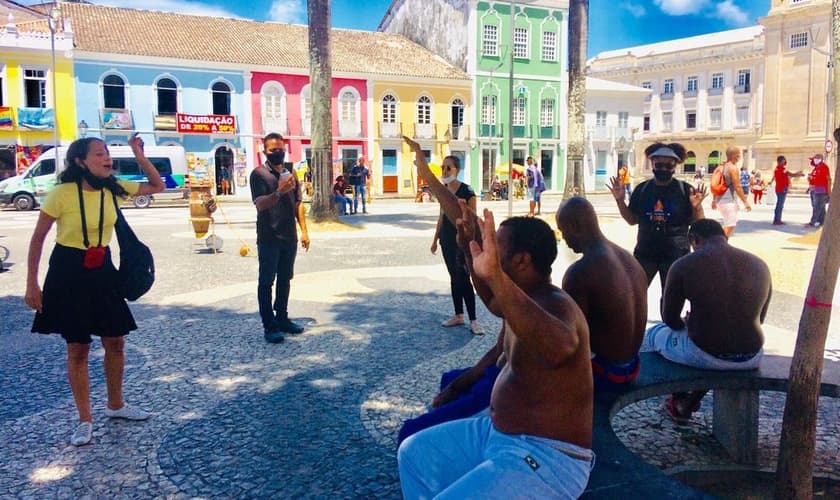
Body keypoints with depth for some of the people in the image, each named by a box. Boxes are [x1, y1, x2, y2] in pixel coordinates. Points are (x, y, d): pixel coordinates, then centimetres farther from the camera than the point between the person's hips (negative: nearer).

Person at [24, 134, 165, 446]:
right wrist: (32, 284, -8)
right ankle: (85, 420, 17)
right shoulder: (62, 193, -16)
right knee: (77, 348, 3)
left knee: (115, 341, 10)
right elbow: (38, 239, -8)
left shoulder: (114, 189, -2)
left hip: (102, 269, 5)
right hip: (67, 272, -5)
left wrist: (139, 155, -5)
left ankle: (115, 405, 31)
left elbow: (158, 186, 8)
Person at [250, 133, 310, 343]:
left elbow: (298, 204, 15)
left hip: (289, 237, 6)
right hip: (269, 238, -6)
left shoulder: (290, 174, 12)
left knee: (284, 280, 13)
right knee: (266, 282, 0)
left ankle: (282, 318, 24)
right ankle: (269, 326, 3)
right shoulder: (259, 173, -7)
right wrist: (279, 192, -36)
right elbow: (260, 204, -19)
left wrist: (304, 231, 10)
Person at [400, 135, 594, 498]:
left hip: (545, 458, -10)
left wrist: (495, 277, -58)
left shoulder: (555, 305, -24)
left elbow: (560, 347, -51)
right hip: (498, 433, 10)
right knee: (414, 453, 17)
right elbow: (471, 230, 10)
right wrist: (427, 175, 15)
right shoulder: (520, 292, 3)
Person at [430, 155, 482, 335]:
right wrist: (435, 239, 16)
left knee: (464, 279, -7)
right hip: (447, 239, 6)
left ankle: (473, 320, -1)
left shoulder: (467, 191, -13)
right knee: (454, 278, 12)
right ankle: (458, 315, 21)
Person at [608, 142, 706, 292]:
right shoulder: (642, 189, 2)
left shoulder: (685, 190, -6)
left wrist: (697, 206, -21)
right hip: (645, 252, 2)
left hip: (675, 254, -2)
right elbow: (632, 220, 8)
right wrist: (620, 200, -5)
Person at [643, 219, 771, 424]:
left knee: (652, 334, 25)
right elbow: (759, 318, 16)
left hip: (704, 355, -5)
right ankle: (688, 405, 43)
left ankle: (679, 401, 40)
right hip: (752, 358, 5)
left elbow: (670, 318, -3)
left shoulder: (684, 265, -11)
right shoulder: (760, 265, 4)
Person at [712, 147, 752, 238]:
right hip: (728, 201, -9)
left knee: (733, 223, 21)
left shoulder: (721, 167, 12)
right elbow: (737, 187, -18)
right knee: (730, 226, -4)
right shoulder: (733, 168, -14)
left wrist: (714, 200, 24)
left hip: (720, 200, 9)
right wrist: (746, 201, -14)